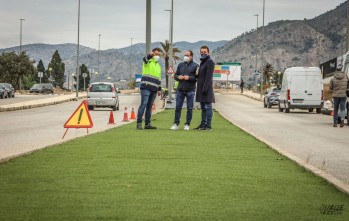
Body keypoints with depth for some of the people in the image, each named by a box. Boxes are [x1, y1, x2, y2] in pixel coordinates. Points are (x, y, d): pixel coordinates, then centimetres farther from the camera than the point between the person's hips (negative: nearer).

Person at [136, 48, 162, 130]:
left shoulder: (158, 66, 23)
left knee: (149, 106, 10)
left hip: (154, 89, 7)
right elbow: (145, 59, -26)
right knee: (143, 104, -14)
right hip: (146, 87, -7)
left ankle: (147, 124, 13)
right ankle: (139, 123, -14)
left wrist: (159, 88, 21)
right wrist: (150, 55, -49)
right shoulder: (148, 61, 0)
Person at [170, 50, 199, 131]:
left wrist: (189, 78, -17)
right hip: (180, 90, 4)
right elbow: (175, 75, 19)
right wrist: (178, 77, -3)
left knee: (189, 108, 1)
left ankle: (187, 124, 8)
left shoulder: (195, 66, 1)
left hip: (190, 90, -4)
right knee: (178, 107, 2)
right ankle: (176, 124, 6)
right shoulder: (180, 65, 15)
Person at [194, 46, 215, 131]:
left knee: (207, 107, -8)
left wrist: (205, 88, -22)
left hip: (207, 88, -10)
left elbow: (209, 76, -18)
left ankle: (208, 125, -8)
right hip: (201, 88, 10)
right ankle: (203, 123, 17)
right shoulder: (202, 62, 19)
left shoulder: (210, 62, -10)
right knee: (203, 107, 12)